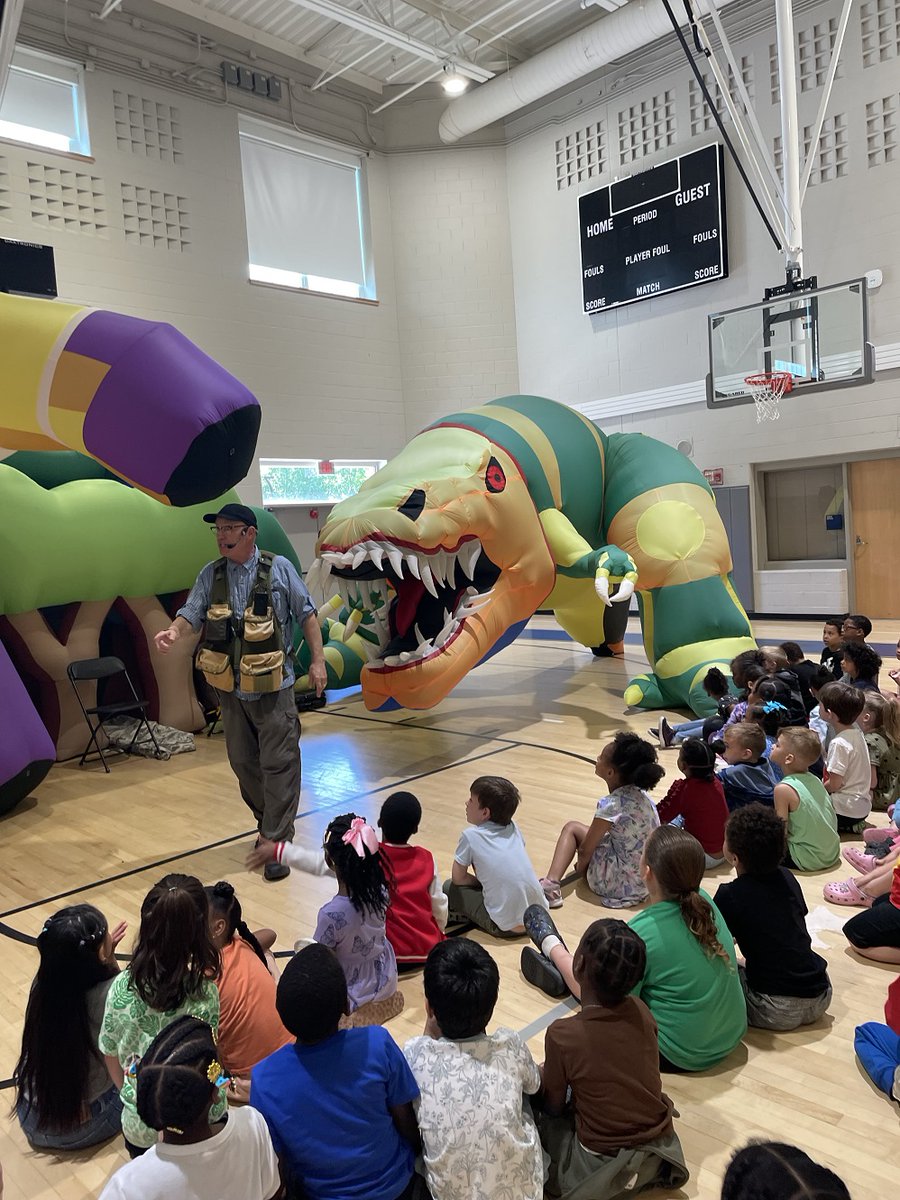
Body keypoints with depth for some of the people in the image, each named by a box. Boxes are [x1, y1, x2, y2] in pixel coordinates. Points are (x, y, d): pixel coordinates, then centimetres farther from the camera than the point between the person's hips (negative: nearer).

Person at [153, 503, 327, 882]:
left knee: (278, 764, -1)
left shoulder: (278, 568, -5)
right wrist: (173, 632, -25)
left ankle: (278, 842, 9)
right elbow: (191, 614, -3)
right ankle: (267, 822, 37)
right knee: (243, 762, 16)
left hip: (273, 688, -4)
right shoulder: (211, 574, 4)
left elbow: (306, 614, -1)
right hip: (231, 688, 4)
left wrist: (317, 660, -4)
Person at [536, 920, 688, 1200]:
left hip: (602, 1165, -4)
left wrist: (543, 1074, 13)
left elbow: (554, 1107, -7)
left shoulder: (562, 1035, -24)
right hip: (661, 1148, 4)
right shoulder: (641, 1011, -10)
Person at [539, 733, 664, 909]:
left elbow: (585, 850, -12)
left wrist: (580, 867, 8)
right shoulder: (640, 794, 0)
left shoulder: (611, 805, -24)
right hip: (643, 881, 8)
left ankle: (551, 885, -3)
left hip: (622, 884, -8)